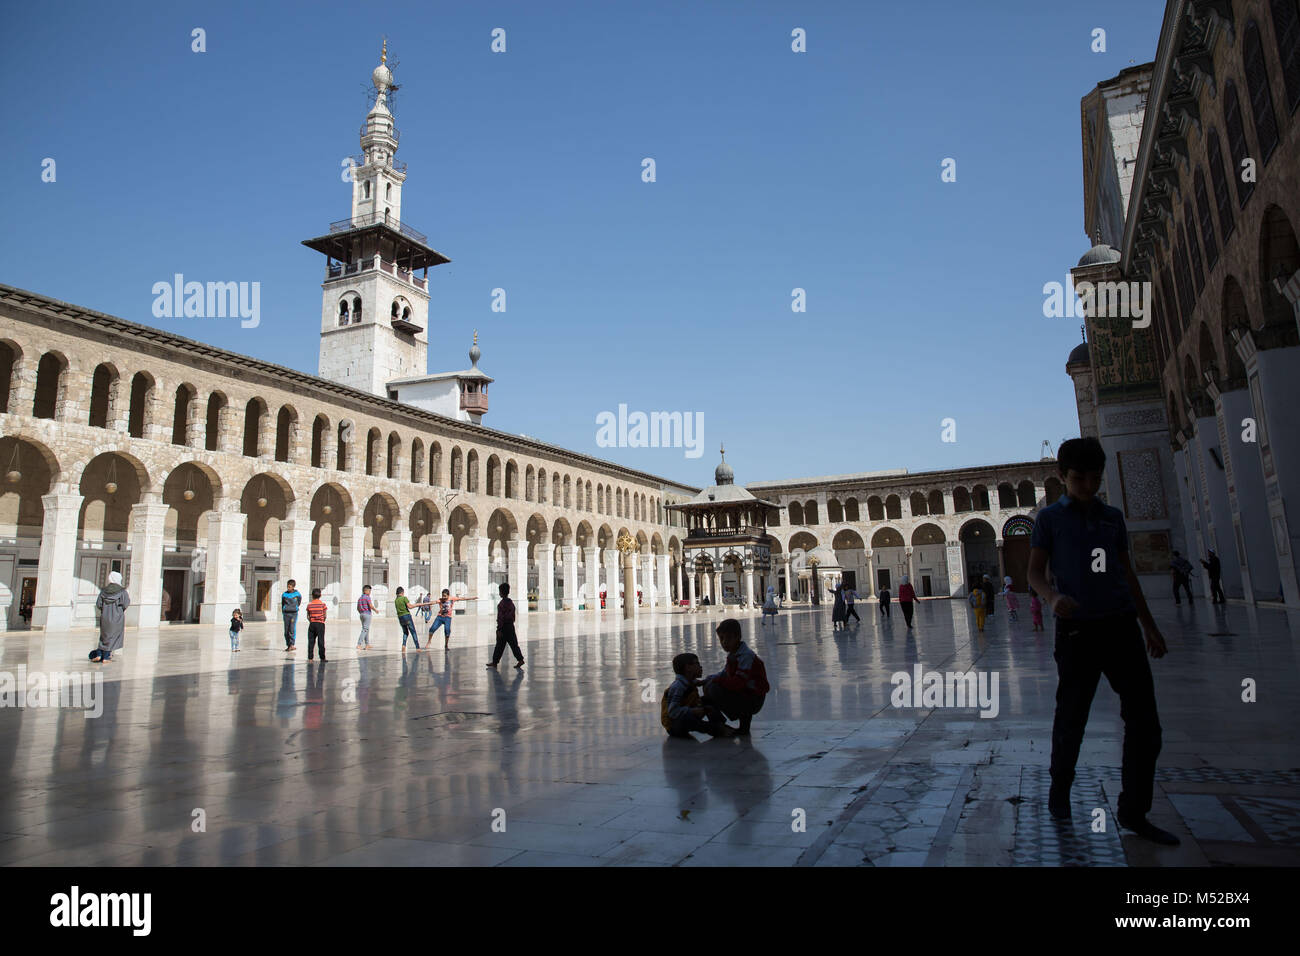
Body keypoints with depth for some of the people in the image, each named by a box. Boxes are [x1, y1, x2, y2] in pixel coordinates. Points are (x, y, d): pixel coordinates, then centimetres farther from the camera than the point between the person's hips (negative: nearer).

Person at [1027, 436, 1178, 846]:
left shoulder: (1113, 516, 13)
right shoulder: (1050, 518, 1)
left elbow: (1127, 573, 18)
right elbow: (1035, 572, -3)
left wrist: (1149, 625, 17)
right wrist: (1052, 597, -24)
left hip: (1122, 626, 4)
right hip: (1077, 630, -4)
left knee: (1145, 720, 1)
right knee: (1071, 717, 5)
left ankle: (1133, 812, 14)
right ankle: (1060, 788, 27)